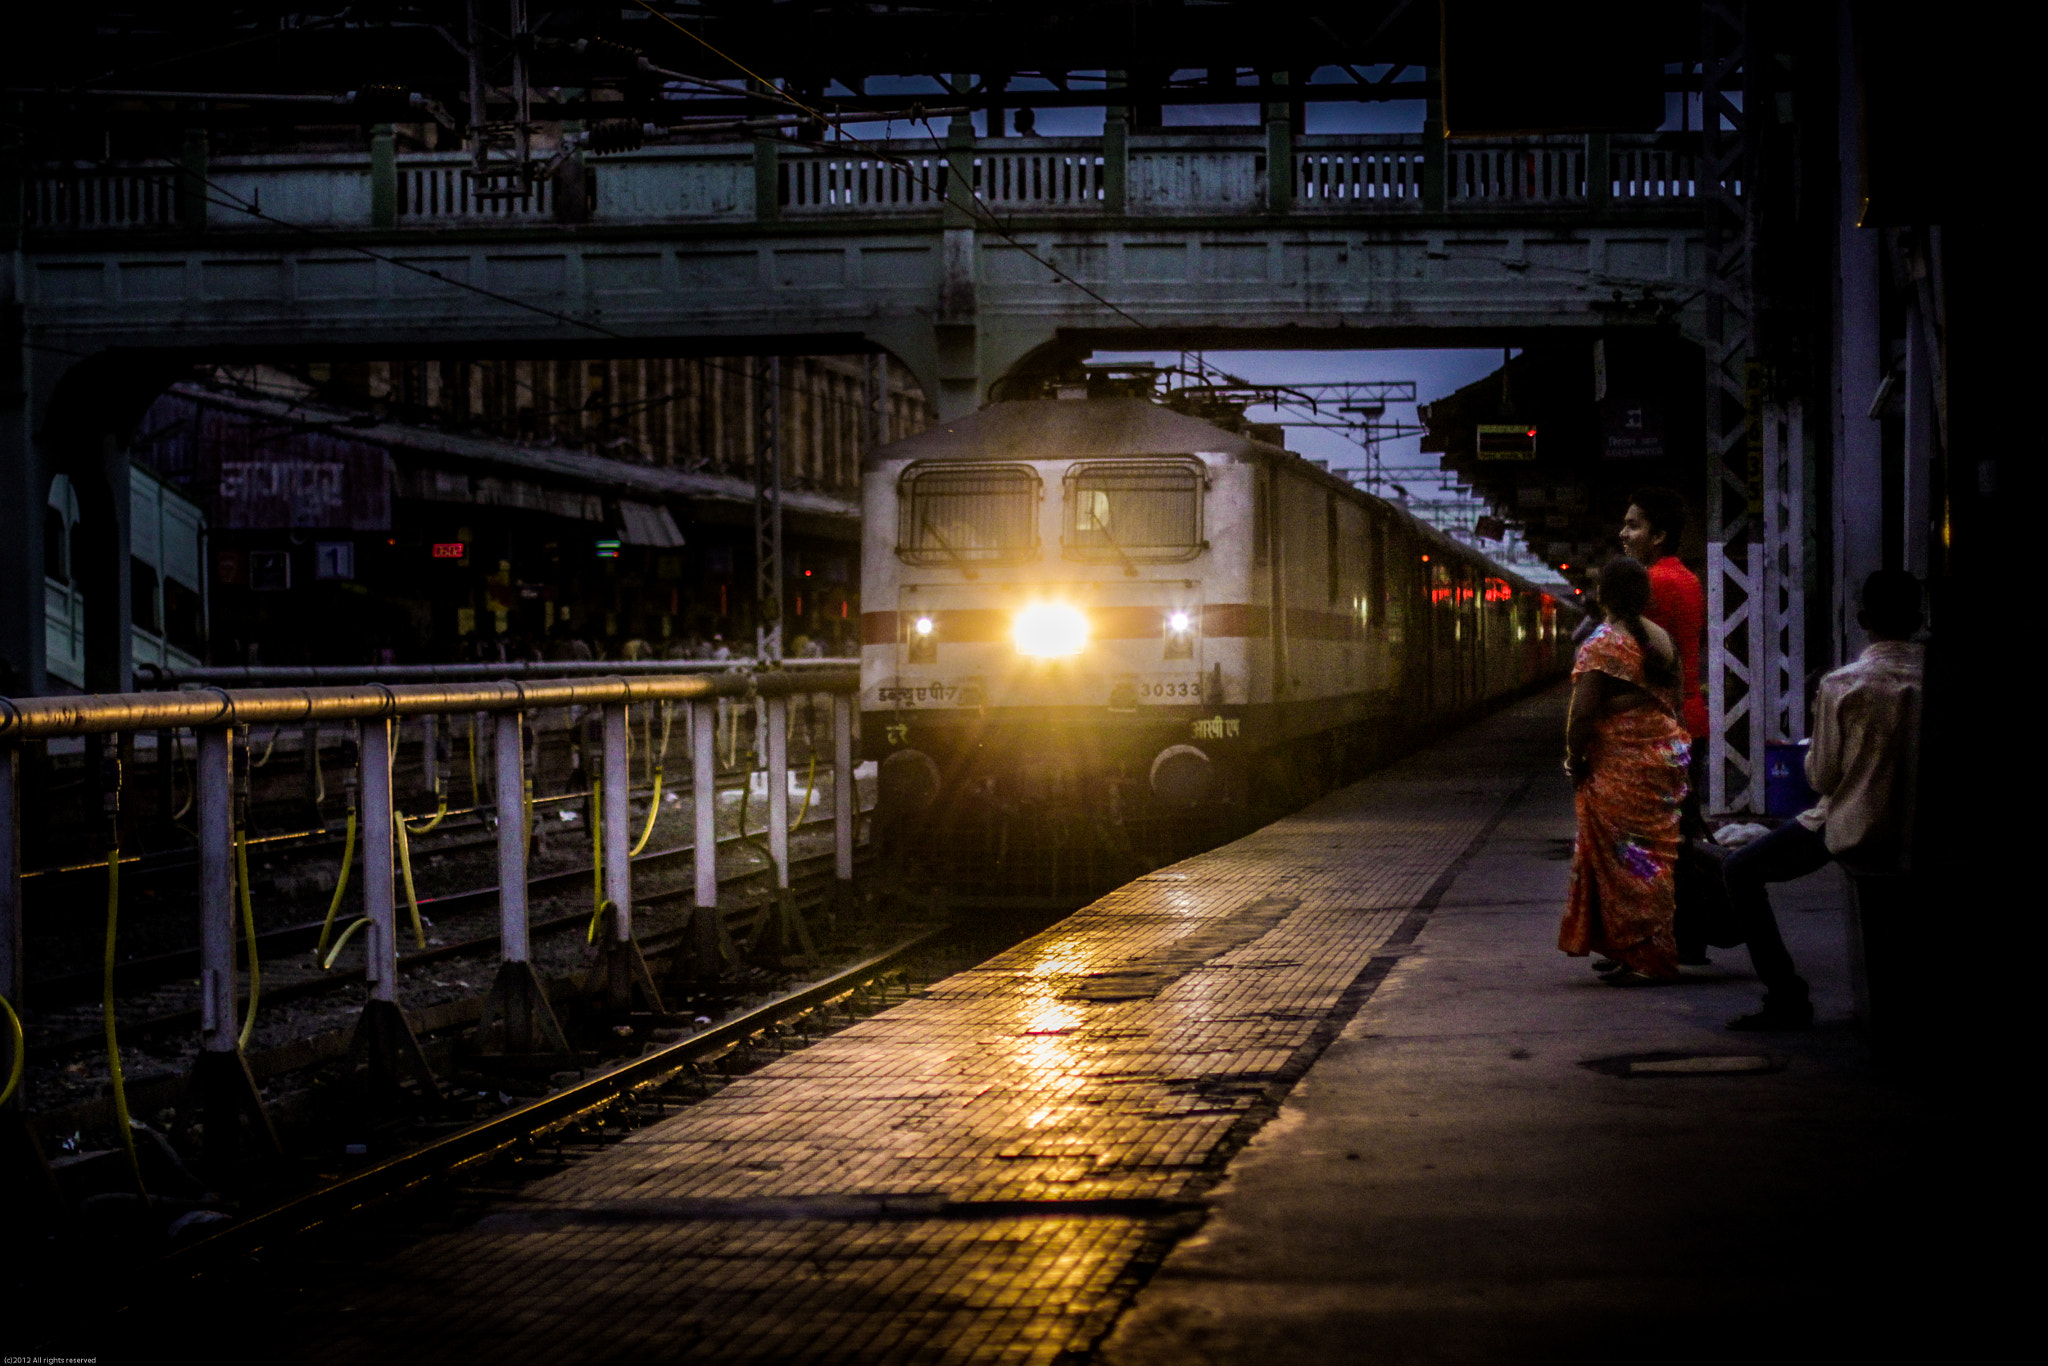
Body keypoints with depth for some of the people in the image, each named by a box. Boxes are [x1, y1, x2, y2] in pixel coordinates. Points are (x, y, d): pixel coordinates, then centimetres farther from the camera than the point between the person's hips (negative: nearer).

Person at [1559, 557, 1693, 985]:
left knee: (1625, 858, -1)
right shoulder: (1662, 638, 8)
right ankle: (1653, 953, 19)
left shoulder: (1602, 645, -14)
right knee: (1654, 856, 13)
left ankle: (1642, 959, 0)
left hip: (1619, 766, -7)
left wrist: (1574, 760, -5)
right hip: (1665, 755, 7)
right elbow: (1674, 700, 14)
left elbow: (1583, 713, -18)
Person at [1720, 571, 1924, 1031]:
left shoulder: (1842, 686, -15)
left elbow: (1821, 776, -9)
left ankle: (1787, 997, 6)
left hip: (1850, 829, -5)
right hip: (1910, 834, 5)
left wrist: (1812, 756, 13)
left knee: (1741, 872, 13)